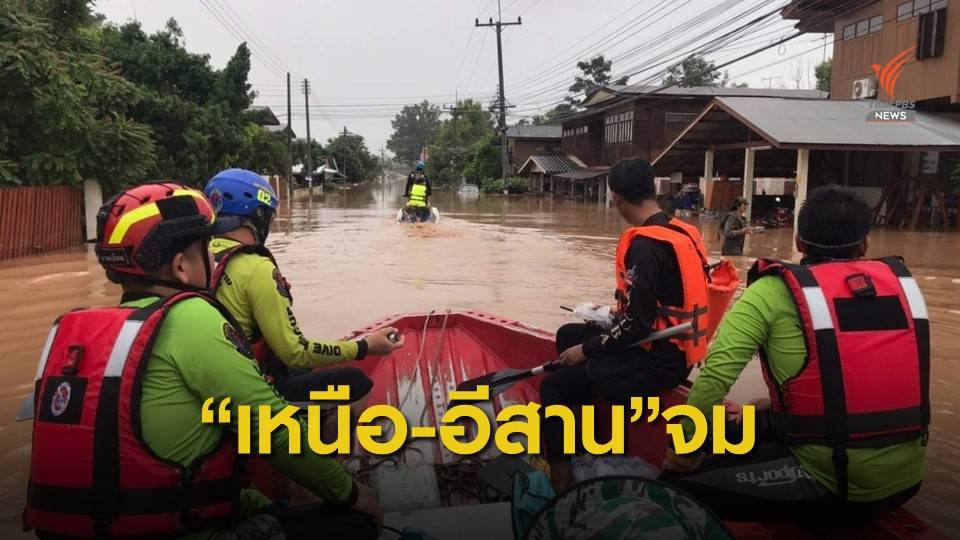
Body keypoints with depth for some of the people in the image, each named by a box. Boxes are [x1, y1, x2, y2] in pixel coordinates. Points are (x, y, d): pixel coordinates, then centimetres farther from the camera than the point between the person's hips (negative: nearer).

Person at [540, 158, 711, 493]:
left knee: (554, 386, -6)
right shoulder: (681, 231, 5)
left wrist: (587, 349, -10)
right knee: (569, 335, 20)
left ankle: (560, 485, 0)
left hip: (657, 360, -9)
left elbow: (636, 323, -22)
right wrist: (619, 314, 23)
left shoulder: (645, 244, -22)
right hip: (674, 347, 9)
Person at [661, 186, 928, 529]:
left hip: (830, 482, -6)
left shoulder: (776, 291, -10)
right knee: (762, 424, 27)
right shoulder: (900, 281, 5)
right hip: (906, 476, 6)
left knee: (677, 485, 1)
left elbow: (716, 374, -19)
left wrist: (685, 451, -6)